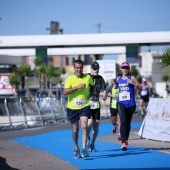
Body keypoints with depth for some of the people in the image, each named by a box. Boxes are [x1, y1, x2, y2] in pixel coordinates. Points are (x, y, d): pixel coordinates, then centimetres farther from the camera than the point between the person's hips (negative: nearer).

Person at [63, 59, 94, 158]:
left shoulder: (88, 78, 0)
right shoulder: (70, 78, -6)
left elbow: (93, 86, 22)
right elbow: (65, 92, -17)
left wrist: (90, 94, 7)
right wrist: (77, 87, -24)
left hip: (84, 106, 0)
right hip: (72, 108, 0)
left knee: (84, 126, -18)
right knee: (75, 130, 9)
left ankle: (84, 149, -16)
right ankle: (76, 148, 30)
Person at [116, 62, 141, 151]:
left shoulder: (132, 78, 0)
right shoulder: (118, 79, 11)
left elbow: (140, 88, -6)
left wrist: (134, 83, -21)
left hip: (130, 103, -1)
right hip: (121, 103, 1)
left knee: (128, 123, 11)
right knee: (123, 122, -17)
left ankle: (126, 140, 29)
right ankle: (124, 142, -24)